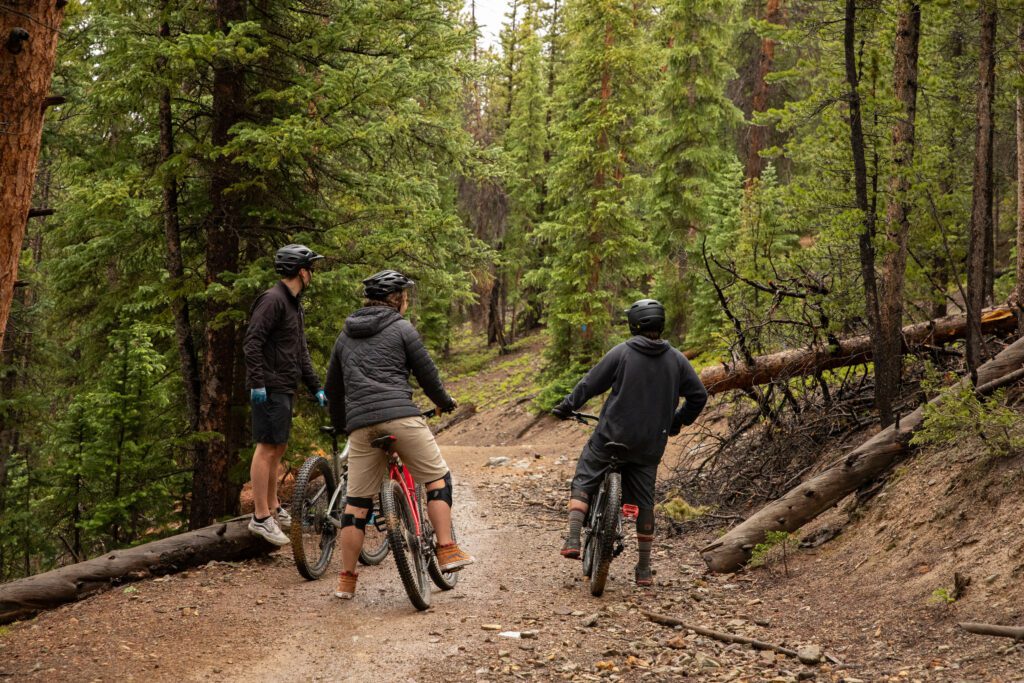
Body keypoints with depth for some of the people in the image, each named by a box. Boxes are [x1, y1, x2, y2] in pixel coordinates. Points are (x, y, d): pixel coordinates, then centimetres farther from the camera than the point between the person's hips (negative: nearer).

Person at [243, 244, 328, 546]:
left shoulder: (294, 304, 18)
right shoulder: (273, 300, -13)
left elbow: (301, 352, 23)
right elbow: (253, 342, -21)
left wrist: (316, 388, 19)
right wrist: (257, 382, -25)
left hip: (284, 387, 10)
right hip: (270, 387, -10)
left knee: (278, 448, 15)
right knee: (267, 448, -9)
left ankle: (273, 508, 26)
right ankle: (261, 518, -7)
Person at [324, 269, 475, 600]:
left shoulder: (346, 335, 22)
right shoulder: (402, 328, 6)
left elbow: (333, 386, 29)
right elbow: (426, 373, 7)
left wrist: (340, 424, 42)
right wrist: (444, 403, 25)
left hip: (360, 423, 5)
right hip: (400, 416, -5)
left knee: (357, 500, 7)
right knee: (437, 478, 10)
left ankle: (346, 580, 9)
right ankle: (447, 551, 2)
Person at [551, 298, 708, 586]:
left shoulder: (621, 352, -6)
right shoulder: (676, 359, 4)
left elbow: (590, 384, -4)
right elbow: (698, 396, 7)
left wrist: (566, 407, 11)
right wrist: (677, 422, 23)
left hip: (612, 436, -3)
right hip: (650, 444, 3)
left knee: (583, 481, 12)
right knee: (644, 501, 12)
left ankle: (573, 540, -5)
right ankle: (644, 569, 15)